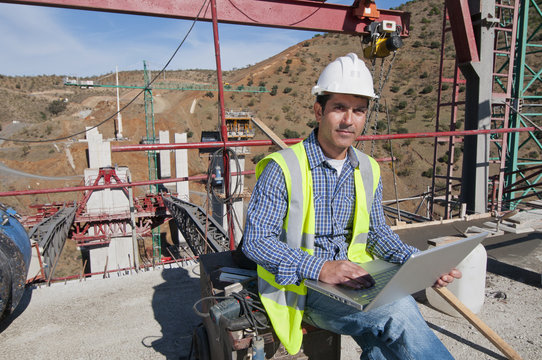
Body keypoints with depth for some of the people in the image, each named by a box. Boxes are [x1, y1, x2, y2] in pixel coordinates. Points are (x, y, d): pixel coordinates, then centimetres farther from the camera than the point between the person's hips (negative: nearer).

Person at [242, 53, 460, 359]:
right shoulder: (282, 168, -12)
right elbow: (255, 240, -14)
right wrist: (319, 268, -26)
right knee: (397, 312, -25)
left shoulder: (369, 170, 8)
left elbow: (378, 232, 14)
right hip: (303, 286, -4)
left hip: (355, 279, 5)